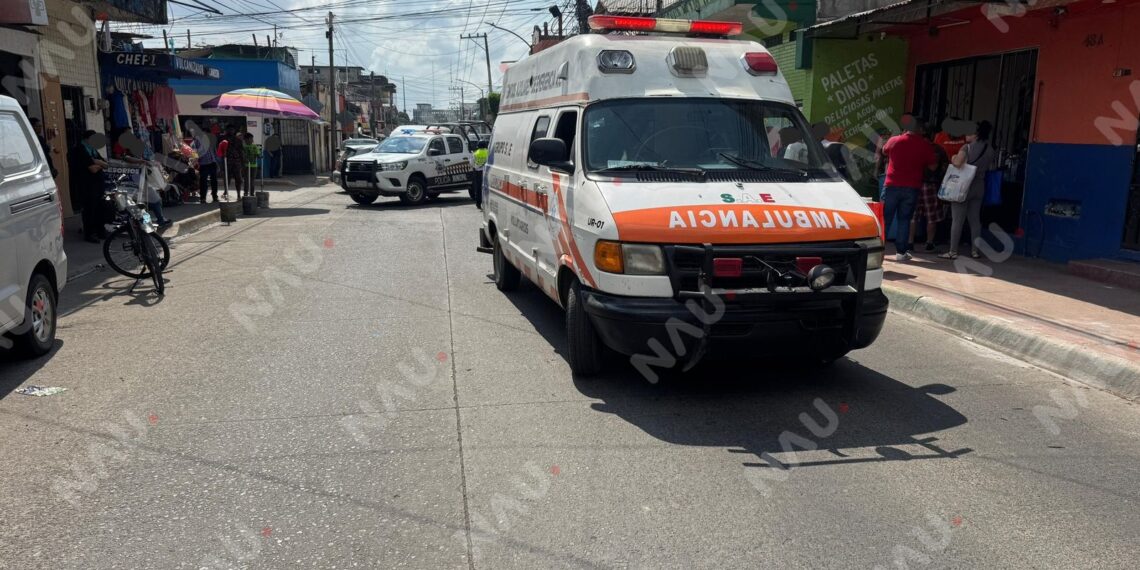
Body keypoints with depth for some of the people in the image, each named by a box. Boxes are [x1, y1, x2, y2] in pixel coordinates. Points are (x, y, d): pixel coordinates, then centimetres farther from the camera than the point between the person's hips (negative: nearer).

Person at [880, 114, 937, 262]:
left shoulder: (894, 140, -3)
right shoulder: (925, 145, -4)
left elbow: (884, 152, 19)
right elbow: (932, 166, 2)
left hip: (892, 185, 0)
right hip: (912, 188, 0)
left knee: (885, 217, 7)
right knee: (904, 220, 6)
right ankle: (901, 252, 5)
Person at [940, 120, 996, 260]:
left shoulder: (968, 147, -13)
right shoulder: (990, 150, 5)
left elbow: (957, 163, -23)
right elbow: (990, 167, 14)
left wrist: (953, 158, -3)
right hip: (979, 187, 6)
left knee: (957, 220, -3)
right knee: (975, 219, 12)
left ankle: (953, 252, -2)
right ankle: (975, 250, 14)